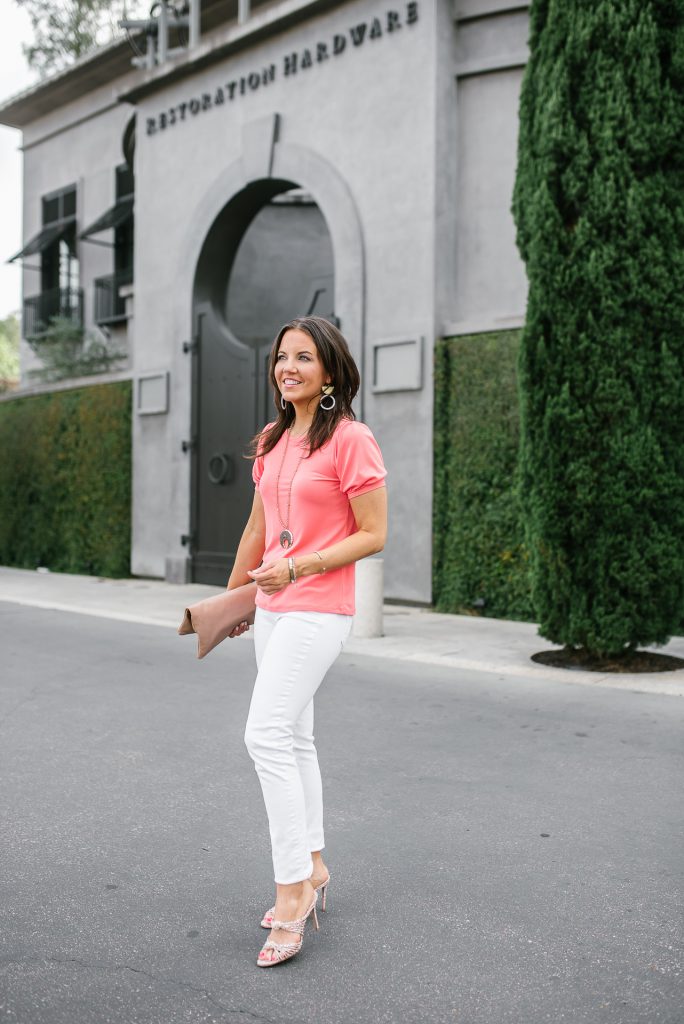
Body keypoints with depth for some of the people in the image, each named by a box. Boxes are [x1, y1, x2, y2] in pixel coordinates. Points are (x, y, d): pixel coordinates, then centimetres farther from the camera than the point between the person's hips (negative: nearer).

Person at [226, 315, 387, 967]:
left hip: (319, 608, -8)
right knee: (293, 738, 13)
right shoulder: (272, 441, 11)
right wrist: (234, 595, 26)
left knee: (267, 735, -16)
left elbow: (373, 535, -13)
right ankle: (312, 870, 26)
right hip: (272, 607, 8)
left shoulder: (351, 440, -11)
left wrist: (297, 568, -20)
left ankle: (292, 889, -6)